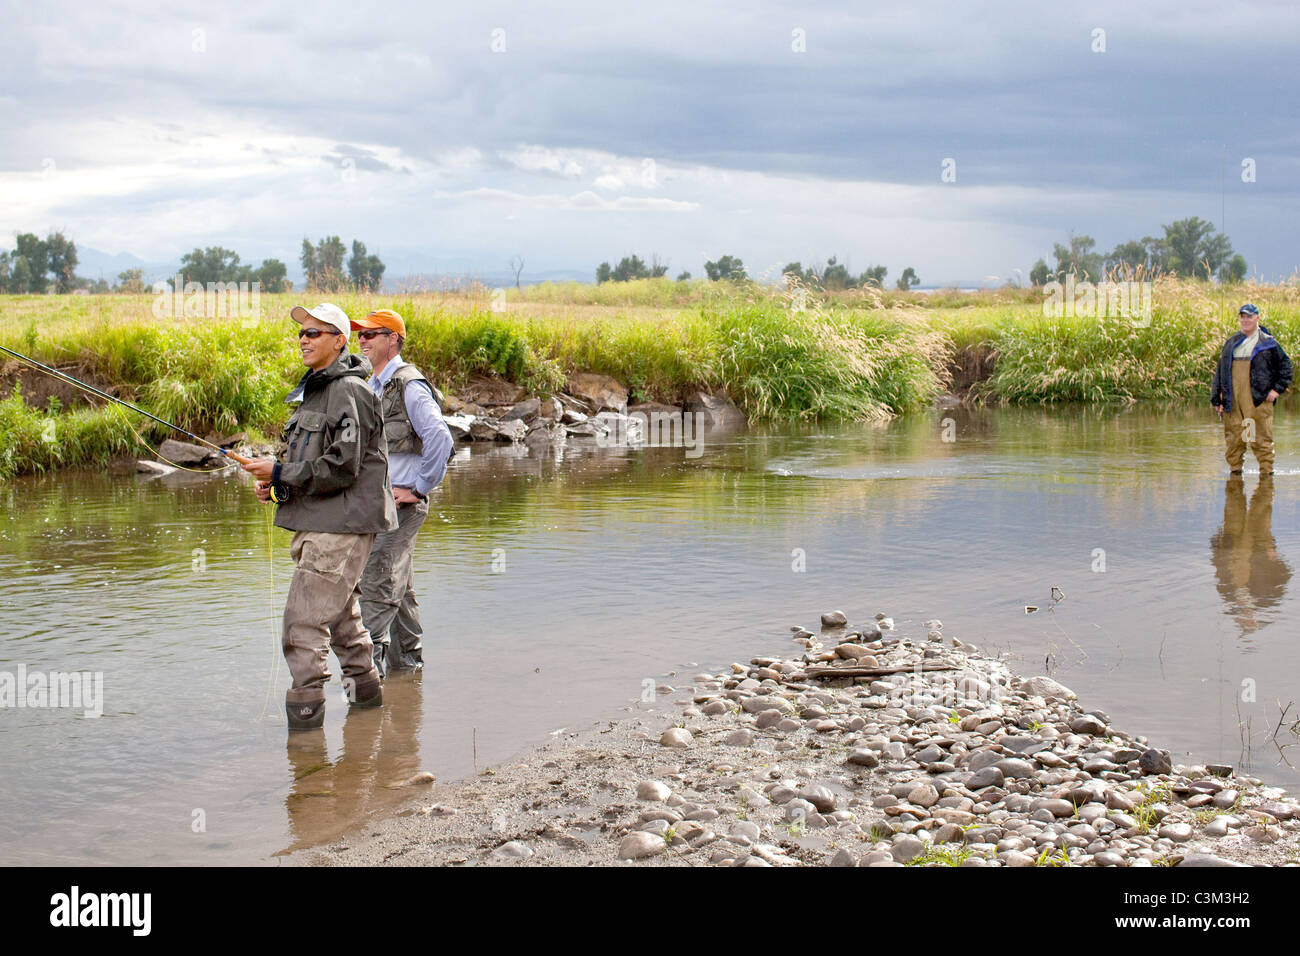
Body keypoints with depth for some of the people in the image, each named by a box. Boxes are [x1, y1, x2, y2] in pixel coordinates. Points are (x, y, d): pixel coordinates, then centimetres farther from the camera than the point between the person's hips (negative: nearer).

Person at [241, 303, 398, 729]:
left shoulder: (349, 391, -14)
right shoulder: (316, 390, 18)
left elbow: (342, 468, -20)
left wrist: (280, 474, -14)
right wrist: (274, 482, 8)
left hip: (341, 523, -10)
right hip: (319, 523, 10)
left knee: (305, 619, -11)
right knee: (341, 613, 19)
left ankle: (304, 711, -7)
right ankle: (364, 689, 31)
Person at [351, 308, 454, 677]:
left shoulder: (410, 386, -13)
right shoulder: (371, 386, 15)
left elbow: (440, 439, -21)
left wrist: (419, 489, -17)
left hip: (400, 502, -9)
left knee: (377, 582, -12)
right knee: (397, 583, 14)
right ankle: (407, 658, 23)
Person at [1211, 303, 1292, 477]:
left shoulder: (1268, 343, 5)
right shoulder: (1231, 342, 16)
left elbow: (1285, 366, 10)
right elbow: (1220, 371, 17)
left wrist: (1277, 389, 0)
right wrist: (1216, 399, 11)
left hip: (1258, 400, -3)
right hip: (1232, 401, 4)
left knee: (1261, 438, -5)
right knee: (1233, 438, 4)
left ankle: (1266, 471, 3)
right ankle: (1235, 469, 14)